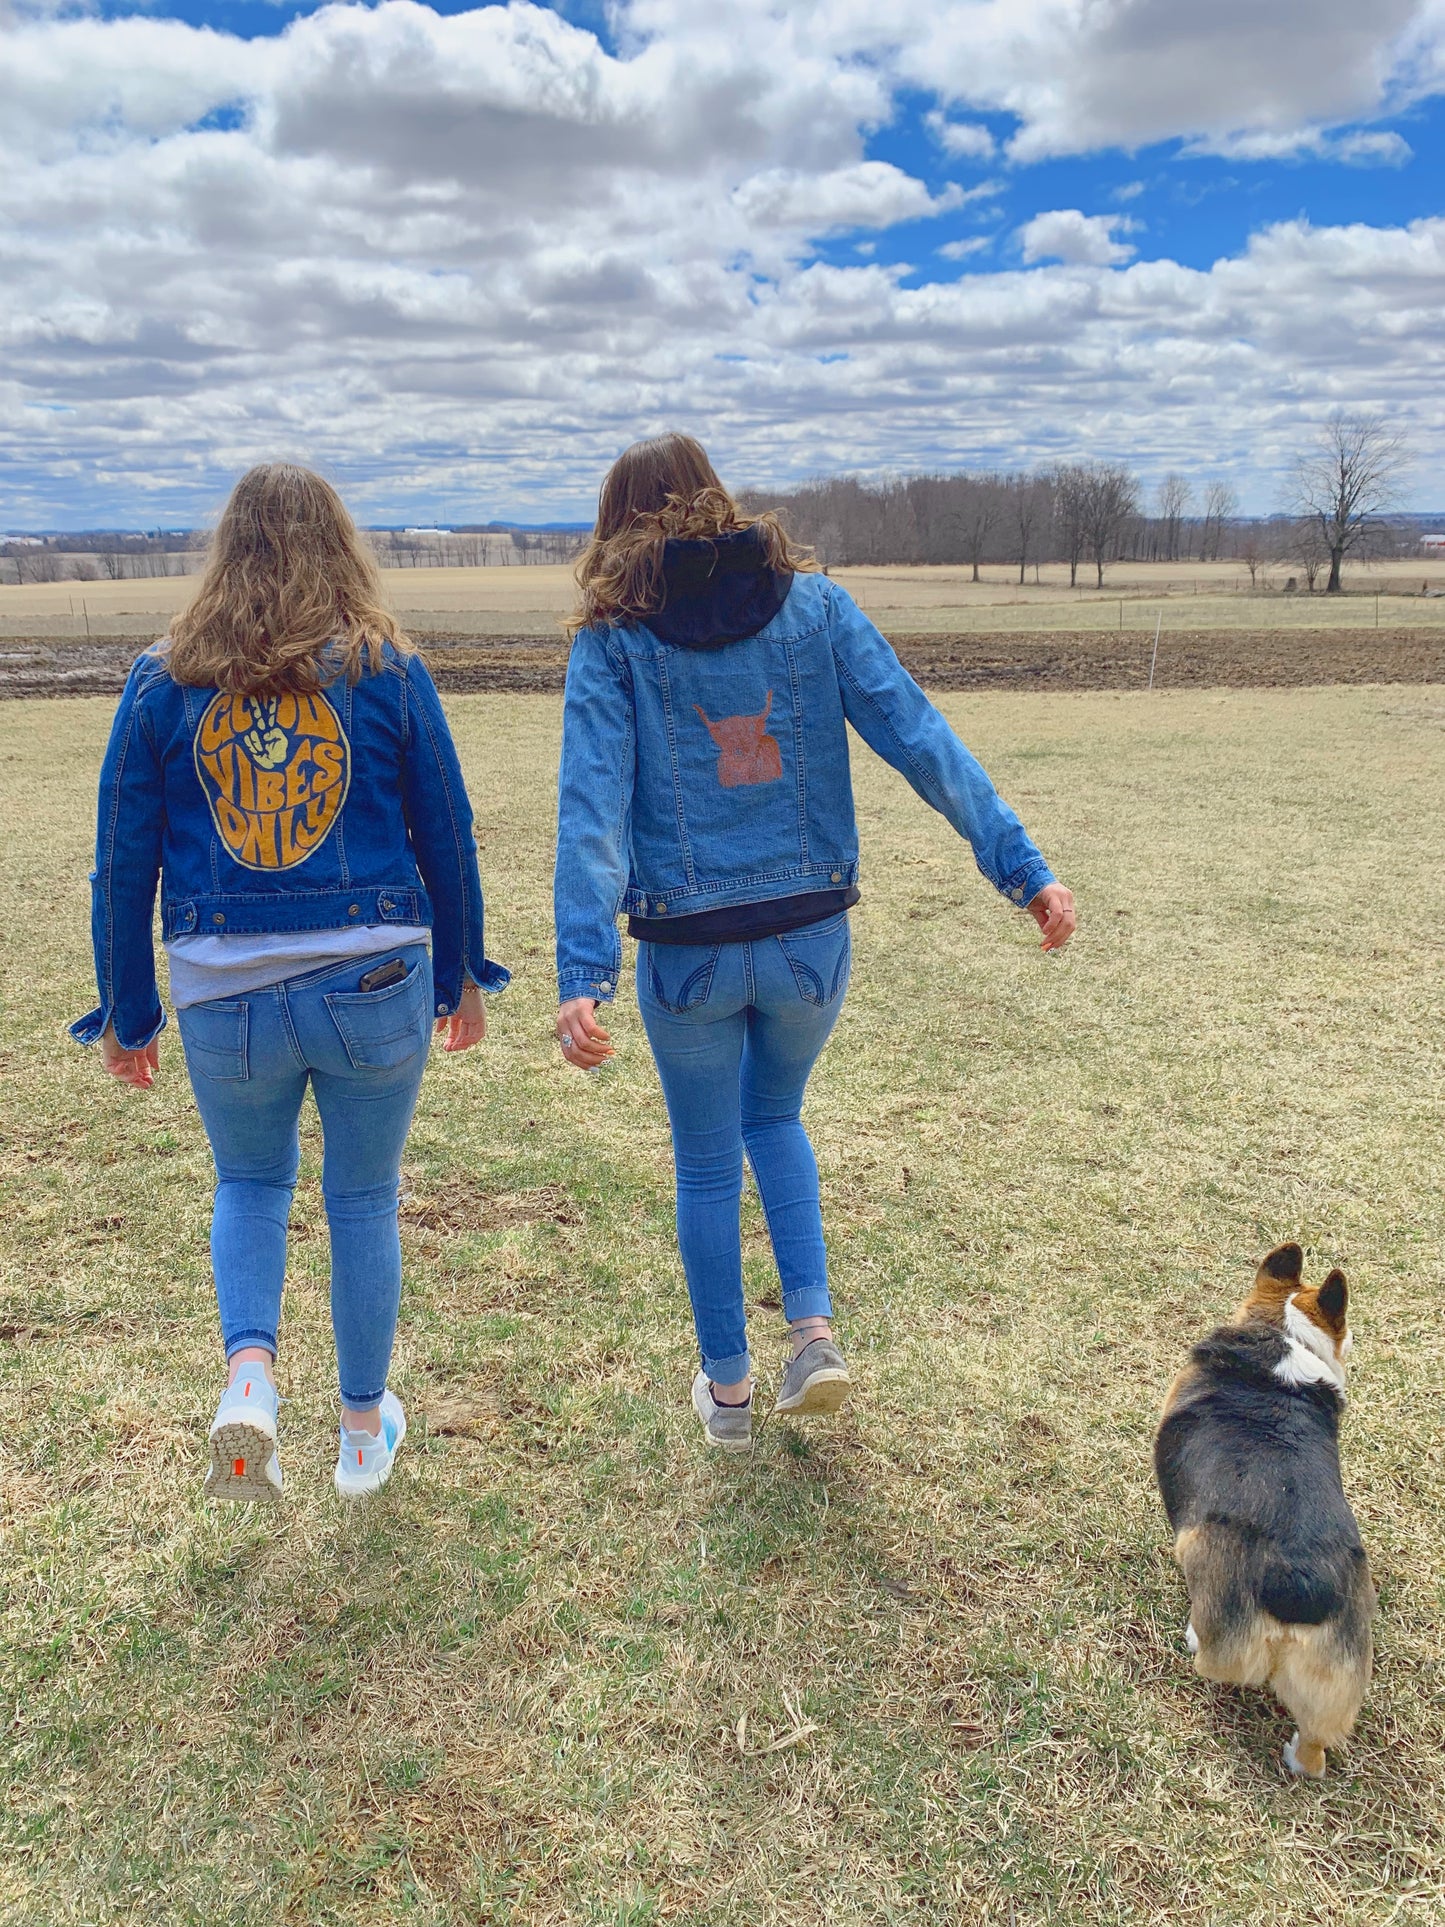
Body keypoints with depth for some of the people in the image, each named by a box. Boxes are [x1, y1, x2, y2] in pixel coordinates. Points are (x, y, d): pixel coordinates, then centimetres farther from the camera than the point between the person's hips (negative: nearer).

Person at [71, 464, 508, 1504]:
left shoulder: (163, 681, 1)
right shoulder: (388, 671, -1)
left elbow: (123, 860, 4)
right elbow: (447, 836, 4)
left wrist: (127, 1014, 13)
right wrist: (462, 976, 16)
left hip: (226, 998, 1)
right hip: (376, 987, 0)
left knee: (251, 1185, 25)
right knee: (364, 1200, 17)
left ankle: (249, 1370, 2)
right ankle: (365, 1428, 31)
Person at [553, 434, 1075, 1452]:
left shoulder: (613, 640, -3)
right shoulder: (815, 605, 1)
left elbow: (593, 806, -15)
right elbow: (923, 740, -5)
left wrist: (583, 974, -22)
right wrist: (1024, 868, -5)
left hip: (688, 954, -2)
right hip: (811, 940, 2)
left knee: (707, 1163, 18)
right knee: (775, 1117, 29)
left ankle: (728, 1388, 33)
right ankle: (815, 1330, 17)